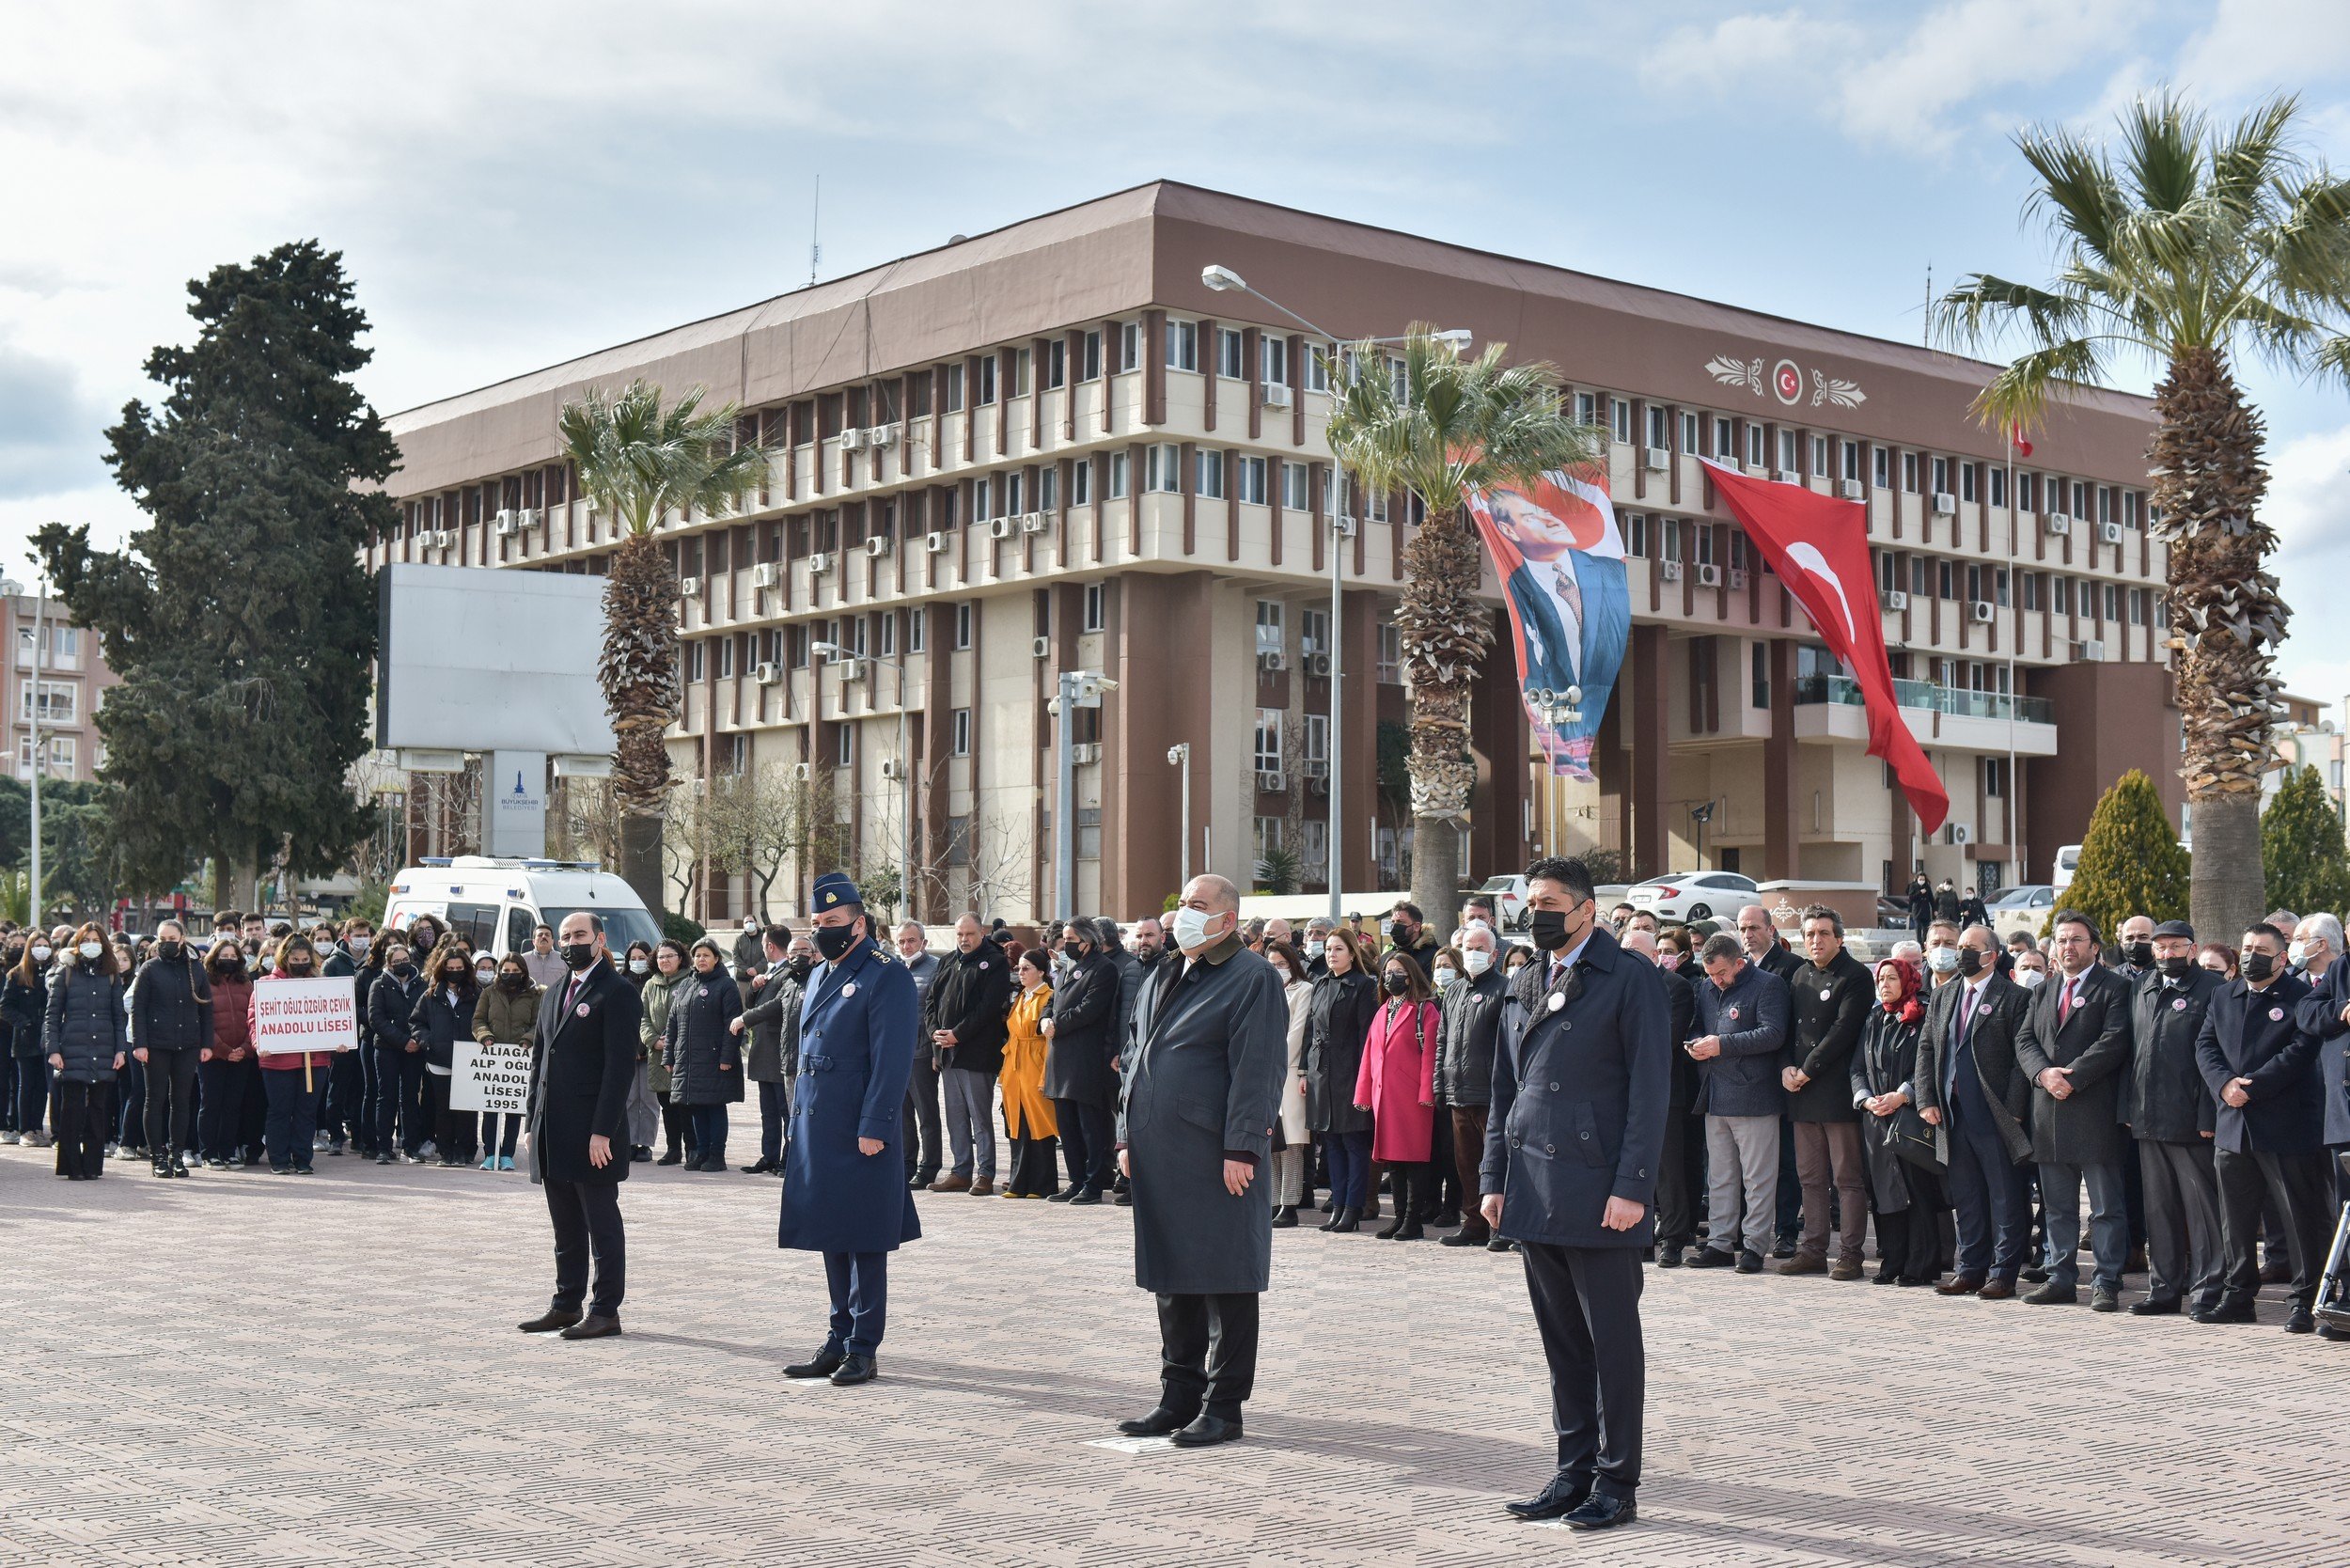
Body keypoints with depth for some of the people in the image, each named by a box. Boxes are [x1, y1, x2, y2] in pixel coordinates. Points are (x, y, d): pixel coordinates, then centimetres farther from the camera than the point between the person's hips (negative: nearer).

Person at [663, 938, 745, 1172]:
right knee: (696, 1108, 8)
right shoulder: (684, 986, 16)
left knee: (715, 1106, -3)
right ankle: (702, 1153, 15)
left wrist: (726, 1057, -16)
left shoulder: (726, 985, -2)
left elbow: (732, 1024, -8)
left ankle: (716, 1155, 1)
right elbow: (673, 1023, 17)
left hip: (714, 1060, -6)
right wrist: (668, 1056, 11)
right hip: (687, 1060, 6)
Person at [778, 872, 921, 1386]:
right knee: (832, 1241, 13)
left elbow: (892, 1059, -15)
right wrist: (797, 1122, 17)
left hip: (860, 1136, -8)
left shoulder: (886, 977, -10)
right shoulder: (821, 976, 17)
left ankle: (863, 1348, 5)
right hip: (816, 1132, 8)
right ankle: (838, 1342, 21)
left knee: (864, 1244, -1)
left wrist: (873, 1128, -19)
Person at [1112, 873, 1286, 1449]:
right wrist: (1128, 1136, 14)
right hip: (1159, 1157, 8)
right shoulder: (1163, 979, 18)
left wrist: (1241, 1148, -19)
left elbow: (1256, 1070, -13)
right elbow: (1134, 1057, 22)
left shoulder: (1252, 979, -6)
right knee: (1172, 1283, 13)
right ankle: (1179, 1397, 22)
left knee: (1224, 1282, -1)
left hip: (1217, 1159, -8)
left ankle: (1223, 1406, 6)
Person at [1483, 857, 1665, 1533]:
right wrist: (1495, 1177, 13)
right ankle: (1575, 1473, 20)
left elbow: (1650, 1090, -9)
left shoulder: (1630, 979, -5)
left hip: (1598, 1192, -6)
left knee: (1612, 1342, 1)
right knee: (1563, 1343, 11)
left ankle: (1616, 1485, 8)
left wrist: (1631, 1187, -15)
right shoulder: (1526, 986, 16)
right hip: (1534, 1193, 6)